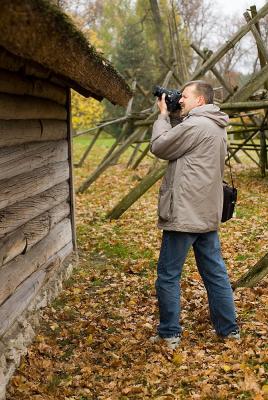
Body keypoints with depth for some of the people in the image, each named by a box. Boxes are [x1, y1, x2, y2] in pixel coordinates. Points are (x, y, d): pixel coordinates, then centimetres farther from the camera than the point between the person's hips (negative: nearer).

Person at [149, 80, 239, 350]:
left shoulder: (195, 125, -16)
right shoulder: (217, 128, 15)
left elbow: (158, 147, -10)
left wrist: (163, 115, 3)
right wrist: (169, 116, 12)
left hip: (185, 214, -9)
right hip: (208, 214, 9)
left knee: (168, 275, 3)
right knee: (215, 273, 15)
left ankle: (169, 334, 12)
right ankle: (229, 328, 23)